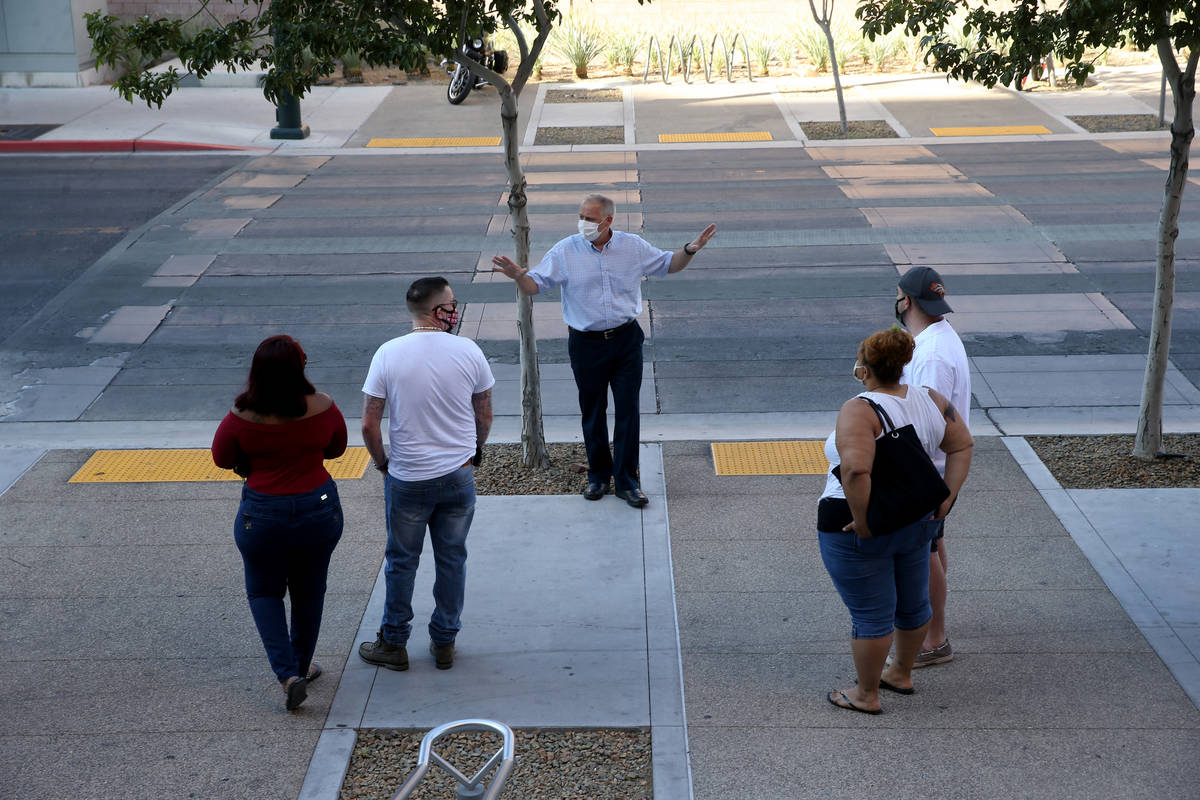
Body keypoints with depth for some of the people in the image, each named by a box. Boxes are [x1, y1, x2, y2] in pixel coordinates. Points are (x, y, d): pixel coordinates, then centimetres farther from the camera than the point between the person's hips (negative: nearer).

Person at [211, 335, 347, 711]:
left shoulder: (241, 418, -17)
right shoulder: (323, 407, -12)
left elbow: (221, 458, 0)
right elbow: (337, 448, 5)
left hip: (263, 515, -1)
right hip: (319, 509, 2)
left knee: (264, 591, 17)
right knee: (309, 591, 20)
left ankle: (288, 673, 4)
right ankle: (303, 665, 36)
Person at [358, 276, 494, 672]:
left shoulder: (388, 354, -10)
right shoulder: (468, 351, -7)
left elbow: (369, 425, -9)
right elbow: (485, 416, 4)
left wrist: (383, 464, 7)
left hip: (407, 480, -1)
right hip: (459, 476, 1)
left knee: (401, 561, 13)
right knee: (452, 559, 14)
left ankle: (394, 644, 25)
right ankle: (444, 643, 25)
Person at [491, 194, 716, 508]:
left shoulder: (634, 246, 0)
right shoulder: (565, 251, -5)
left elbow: (668, 265, 13)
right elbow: (535, 284, -5)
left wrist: (690, 249, -5)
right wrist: (517, 274, -27)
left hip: (626, 340, 0)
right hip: (586, 343, 0)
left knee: (628, 411, -1)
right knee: (592, 412, 10)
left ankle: (626, 481, 10)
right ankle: (598, 475, 27)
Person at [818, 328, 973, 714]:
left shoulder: (859, 411, -24)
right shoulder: (929, 400, -2)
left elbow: (855, 469, -36)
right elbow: (962, 445, 4)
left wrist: (861, 521, -25)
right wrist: (946, 498, 3)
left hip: (859, 529, -7)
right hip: (915, 521, 8)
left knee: (871, 614, 6)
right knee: (912, 603, 22)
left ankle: (867, 694, 21)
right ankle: (901, 674, 41)